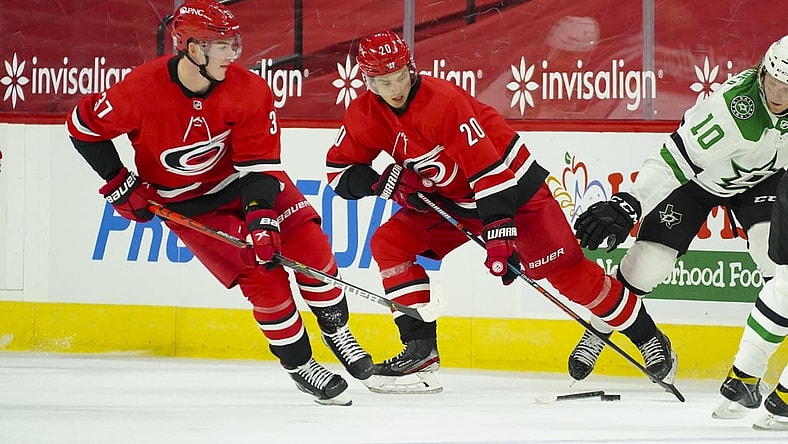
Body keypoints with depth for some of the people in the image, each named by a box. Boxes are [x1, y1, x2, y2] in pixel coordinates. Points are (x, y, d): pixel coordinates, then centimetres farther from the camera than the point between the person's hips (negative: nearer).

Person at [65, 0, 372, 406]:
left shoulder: (248, 91, -19)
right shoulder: (142, 90, -26)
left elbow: (259, 164, -17)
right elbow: (84, 126, -11)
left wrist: (262, 216, -31)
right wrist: (119, 184, -11)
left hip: (244, 180, 3)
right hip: (188, 204, -3)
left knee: (309, 244, -12)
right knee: (261, 274, -14)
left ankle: (335, 328, 13)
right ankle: (299, 365, 4)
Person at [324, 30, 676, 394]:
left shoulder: (443, 102, -29)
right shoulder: (365, 115, -9)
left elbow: (489, 169, -31)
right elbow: (339, 171, -2)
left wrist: (498, 230, -36)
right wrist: (384, 182, -21)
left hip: (510, 183, -7)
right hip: (449, 199, 7)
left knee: (564, 268, -11)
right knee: (389, 243, -9)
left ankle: (647, 337, 2)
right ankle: (420, 350, -7)